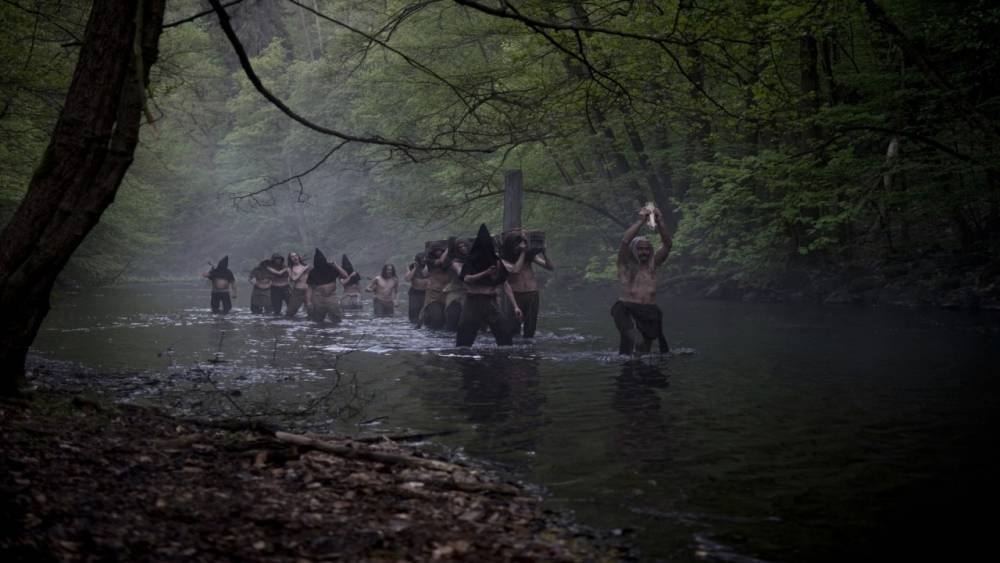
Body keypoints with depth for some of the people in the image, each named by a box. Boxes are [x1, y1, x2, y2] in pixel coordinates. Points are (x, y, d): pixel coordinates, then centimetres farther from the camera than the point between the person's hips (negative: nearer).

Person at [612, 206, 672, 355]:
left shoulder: (653, 264, 14)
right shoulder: (626, 264, 5)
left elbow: (668, 244, 5)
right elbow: (625, 241, -11)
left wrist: (660, 222, -6)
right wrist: (640, 221, -12)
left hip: (649, 311, 3)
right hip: (627, 308, -3)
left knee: (644, 350, 0)